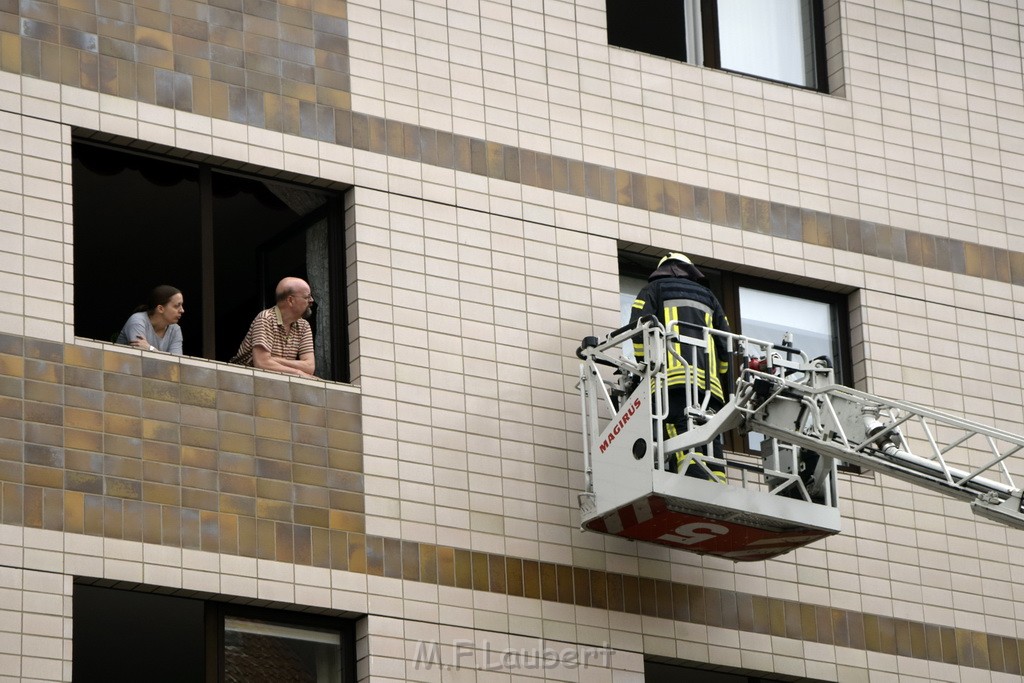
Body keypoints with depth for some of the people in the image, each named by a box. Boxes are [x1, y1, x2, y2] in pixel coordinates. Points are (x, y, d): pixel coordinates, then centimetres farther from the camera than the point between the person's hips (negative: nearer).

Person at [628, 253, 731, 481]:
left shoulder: (654, 289, 19)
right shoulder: (708, 297, 31)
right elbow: (726, 346, 22)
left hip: (674, 381, -4)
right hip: (710, 384, 4)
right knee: (711, 445, -1)